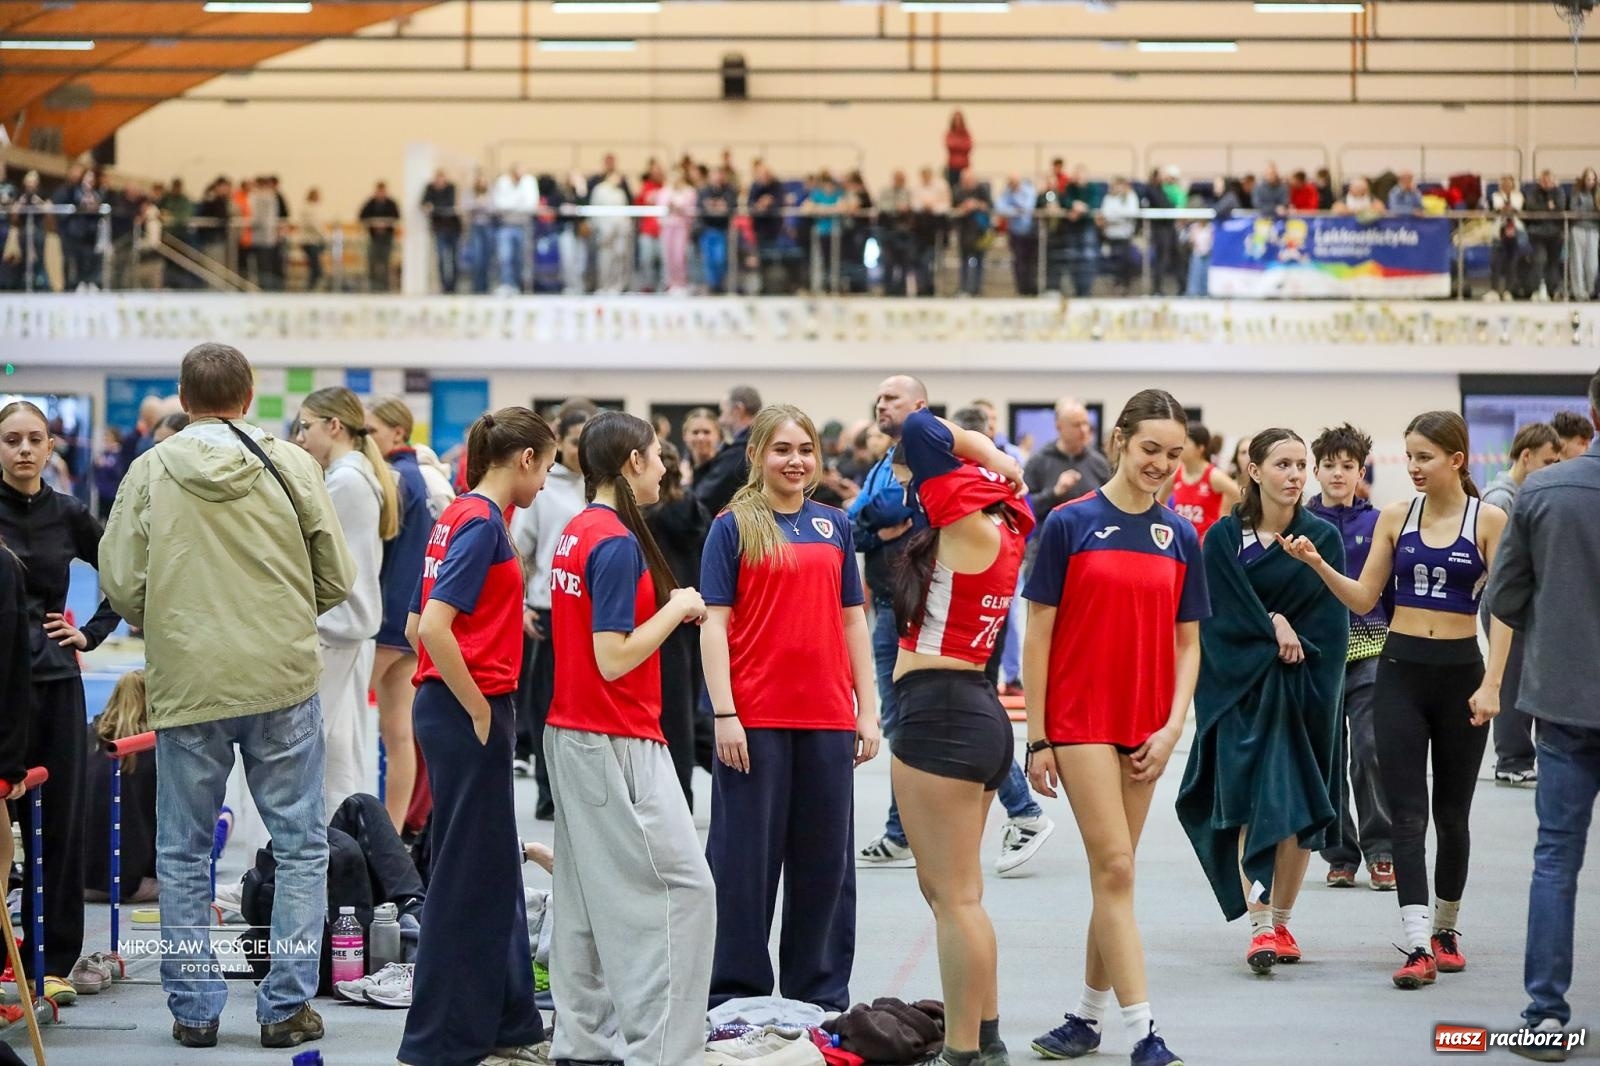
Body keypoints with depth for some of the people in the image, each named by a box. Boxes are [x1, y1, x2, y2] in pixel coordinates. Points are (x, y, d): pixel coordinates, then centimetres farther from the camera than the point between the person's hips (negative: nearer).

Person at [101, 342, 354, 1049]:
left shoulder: (149, 472, -3)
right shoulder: (291, 466, -3)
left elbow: (121, 585, -6)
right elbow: (336, 578, 0)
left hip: (185, 683, 0)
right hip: (283, 681, 0)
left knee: (183, 855, 12)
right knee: (300, 846, 9)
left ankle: (194, 1009, 14)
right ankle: (286, 1006, 8)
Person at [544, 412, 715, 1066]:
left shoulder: (577, 533, 10)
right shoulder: (619, 542, -17)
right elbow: (614, 659, -21)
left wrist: (668, 609, 11)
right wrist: (676, 608, -11)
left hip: (570, 735, 10)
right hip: (617, 742, -10)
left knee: (591, 898, 14)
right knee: (680, 890, -7)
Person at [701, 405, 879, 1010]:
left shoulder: (834, 526, 11)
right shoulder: (734, 527, -1)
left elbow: (853, 620, 13)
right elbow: (714, 624, -4)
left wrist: (868, 710, 8)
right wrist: (724, 714, -12)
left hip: (828, 718, 4)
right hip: (755, 720, -4)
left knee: (827, 858, 9)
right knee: (746, 856, 3)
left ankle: (821, 994, 20)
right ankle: (736, 995, 12)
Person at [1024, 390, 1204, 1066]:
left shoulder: (1180, 537, 6)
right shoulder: (1071, 523, -6)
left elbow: (1187, 642, 10)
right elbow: (1038, 633, -4)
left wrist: (1172, 728, -3)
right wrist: (1036, 737, -6)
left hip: (1145, 728, 4)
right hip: (1080, 722, -4)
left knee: (1113, 872, 11)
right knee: (1115, 869, -9)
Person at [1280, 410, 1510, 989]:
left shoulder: (1488, 520, -3)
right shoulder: (1395, 517, 4)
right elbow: (1364, 599, 6)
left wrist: (1491, 685, -13)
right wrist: (1317, 564, -9)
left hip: (1459, 671, -1)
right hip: (1401, 670, 1)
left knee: (1452, 812, 11)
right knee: (1407, 813, -7)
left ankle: (1447, 929, 29)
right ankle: (1418, 946, -11)